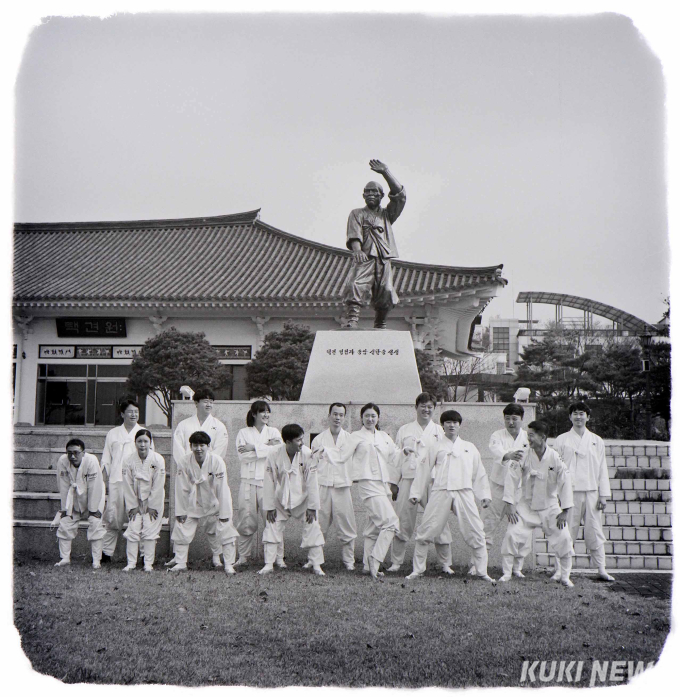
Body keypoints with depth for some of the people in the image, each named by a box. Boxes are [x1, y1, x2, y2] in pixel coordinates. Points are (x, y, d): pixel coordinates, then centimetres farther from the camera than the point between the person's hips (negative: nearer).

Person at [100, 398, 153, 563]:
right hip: (116, 481, 1)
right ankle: (106, 552, 8)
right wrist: (103, 480, 7)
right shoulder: (113, 434, 13)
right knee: (113, 517, -3)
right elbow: (106, 459, 15)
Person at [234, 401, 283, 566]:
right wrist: (266, 447, -8)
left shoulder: (274, 432, 13)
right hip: (249, 481, 0)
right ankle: (243, 556, 16)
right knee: (246, 522, 1)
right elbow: (242, 456, -5)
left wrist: (254, 448, -9)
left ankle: (278, 558, 2)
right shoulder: (244, 433, 10)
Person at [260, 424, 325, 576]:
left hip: (302, 500, -1)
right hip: (281, 501, 1)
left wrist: (312, 507, -11)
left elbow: (312, 482, -13)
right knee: (272, 529, 2)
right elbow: (269, 482, -10)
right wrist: (270, 507, -7)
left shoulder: (307, 454, -19)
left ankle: (316, 565, 11)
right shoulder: (274, 455, -19)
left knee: (312, 529, -2)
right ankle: (269, 565, 15)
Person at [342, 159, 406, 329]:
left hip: (384, 259, 3)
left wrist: (385, 172, 5)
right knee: (356, 286, -24)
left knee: (386, 293, -6)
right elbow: (354, 233, -1)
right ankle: (351, 321, -31)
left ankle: (380, 327, 6)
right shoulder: (357, 213, 18)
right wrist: (357, 250, -22)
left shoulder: (387, 214, 26)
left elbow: (400, 195, 13)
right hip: (364, 258, -3)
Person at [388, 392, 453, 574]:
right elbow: (397, 456, 14)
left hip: (433, 481, 0)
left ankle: (445, 563, 10)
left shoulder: (440, 431, 12)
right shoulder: (404, 430, 13)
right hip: (409, 479, 0)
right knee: (403, 522, 0)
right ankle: (396, 562, 12)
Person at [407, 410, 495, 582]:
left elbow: (479, 473, 19)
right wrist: (416, 493, 10)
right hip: (440, 492, -1)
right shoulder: (435, 447, 12)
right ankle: (418, 570, 13)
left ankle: (482, 572, 12)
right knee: (424, 533, -2)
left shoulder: (470, 448, 17)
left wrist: (484, 494, 11)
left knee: (476, 534, -2)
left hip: (464, 493, 1)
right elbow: (424, 470, 12)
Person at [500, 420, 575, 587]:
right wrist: (510, 504, -10)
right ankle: (507, 574, 5)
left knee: (563, 538, -7)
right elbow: (512, 478, -8)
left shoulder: (555, 458, -15)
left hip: (550, 507, 0)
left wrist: (565, 511, -8)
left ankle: (565, 576, 14)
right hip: (527, 506, 0)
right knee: (512, 535, -11)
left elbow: (565, 482, -9)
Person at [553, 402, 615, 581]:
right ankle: (560, 570, 6)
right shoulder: (562, 440, 5)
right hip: (569, 492, -2)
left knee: (594, 531, 4)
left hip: (591, 492, 2)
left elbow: (602, 469, 10)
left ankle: (601, 568, 14)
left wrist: (604, 495, 4)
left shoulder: (596, 441, 11)